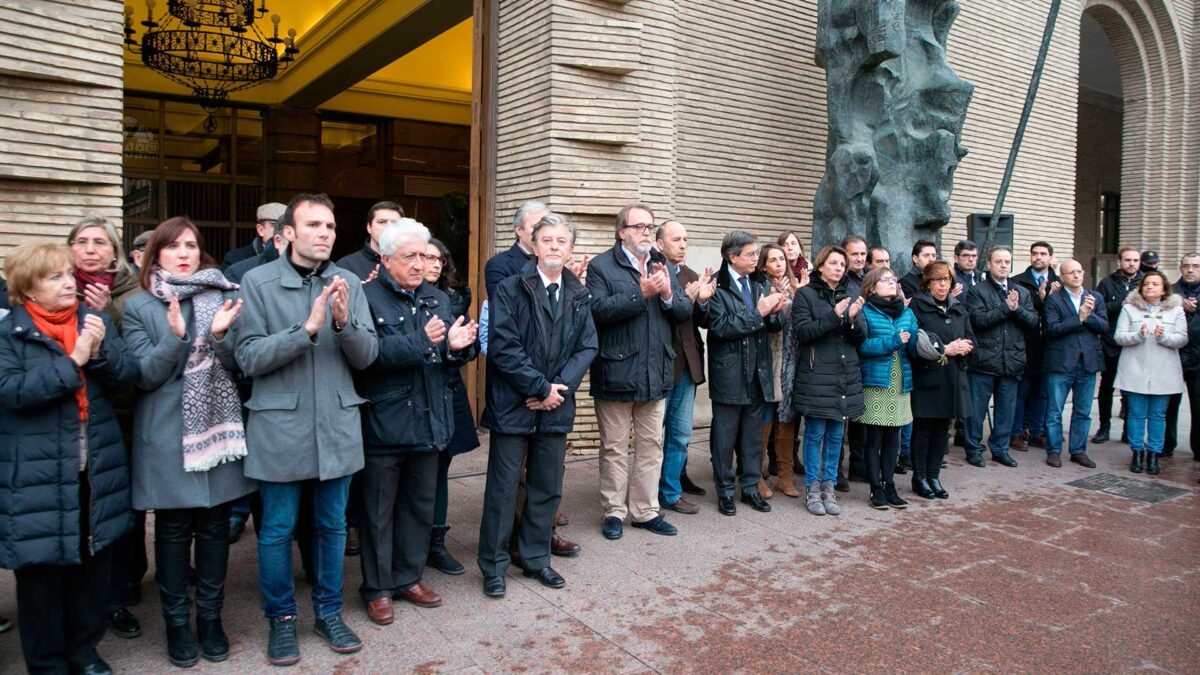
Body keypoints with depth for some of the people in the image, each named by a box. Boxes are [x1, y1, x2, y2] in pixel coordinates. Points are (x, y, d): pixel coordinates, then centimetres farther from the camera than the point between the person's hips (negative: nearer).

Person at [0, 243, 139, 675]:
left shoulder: (95, 320, 6)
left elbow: (128, 376, 0)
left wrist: (100, 351, -18)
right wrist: (73, 360, -22)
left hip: (98, 468, 4)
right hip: (39, 475, -4)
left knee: (93, 563, 14)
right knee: (41, 570, 7)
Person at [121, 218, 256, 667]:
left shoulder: (222, 298, 5)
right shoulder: (138, 307, 0)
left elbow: (238, 365, 1)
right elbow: (145, 375, -7)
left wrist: (220, 335, -18)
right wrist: (176, 335, -23)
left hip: (218, 429, 2)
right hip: (167, 436, -1)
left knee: (215, 527, 9)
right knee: (174, 531, 8)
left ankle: (210, 617, 26)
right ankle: (177, 622, 24)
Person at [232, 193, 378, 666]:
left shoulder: (348, 284, 1)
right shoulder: (258, 282, -6)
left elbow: (367, 356, -2)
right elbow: (248, 357, -12)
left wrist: (344, 322, -21)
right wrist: (308, 328, -23)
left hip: (337, 426, 3)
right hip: (280, 427, -2)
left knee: (332, 525, 14)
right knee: (277, 530, 10)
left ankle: (329, 613, 33)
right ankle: (281, 619, 30)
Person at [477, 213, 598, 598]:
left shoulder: (579, 297, 8)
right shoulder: (510, 289, -6)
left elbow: (587, 348, 5)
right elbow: (503, 347, -14)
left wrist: (561, 387, -11)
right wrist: (542, 389, -15)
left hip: (556, 406, 5)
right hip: (513, 405, -4)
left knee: (547, 488, 13)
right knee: (502, 489, 5)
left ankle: (536, 559, 29)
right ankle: (493, 566, 19)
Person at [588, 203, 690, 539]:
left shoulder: (663, 266, 12)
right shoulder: (601, 266, -5)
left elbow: (685, 311, 8)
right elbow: (598, 309, -20)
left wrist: (668, 294, -12)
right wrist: (641, 293, -23)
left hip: (655, 372, 5)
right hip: (616, 371, -5)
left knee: (651, 446, 12)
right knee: (614, 448, 7)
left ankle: (645, 510, 24)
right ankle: (614, 511, 21)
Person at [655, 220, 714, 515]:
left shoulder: (692, 277, 11)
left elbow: (702, 321, 8)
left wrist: (702, 301, -11)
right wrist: (683, 299, -27)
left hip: (686, 366, 6)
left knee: (680, 433, 12)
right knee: (654, 432, 8)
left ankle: (676, 479, 25)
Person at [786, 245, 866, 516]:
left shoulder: (850, 296, 13)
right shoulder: (805, 294, -1)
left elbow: (862, 337, 7)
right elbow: (802, 332, -12)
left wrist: (852, 319, -13)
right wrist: (834, 316, -20)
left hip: (846, 376, 5)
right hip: (816, 375, -5)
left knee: (836, 435, 9)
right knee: (815, 434, 1)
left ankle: (829, 488, 20)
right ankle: (813, 490, 12)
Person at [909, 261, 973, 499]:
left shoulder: (958, 308, 15)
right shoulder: (917, 306, -4)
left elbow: (970, 340, 11)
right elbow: (915, 343, -13)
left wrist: (962, 347, -10)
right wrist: (945, 350, -14)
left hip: (953, 378, 6)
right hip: (926, 376, -5)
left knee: (942, 428, 9)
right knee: (923, 428, 1)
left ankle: (934, 476, 19)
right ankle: (919, 478, 12)